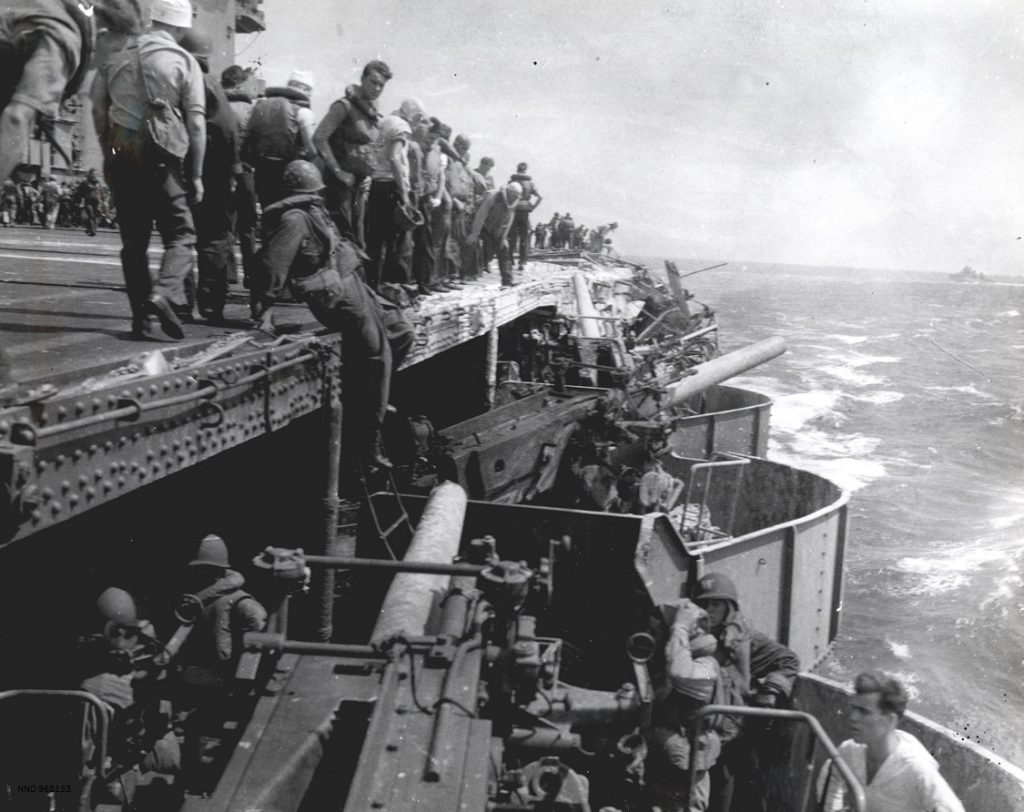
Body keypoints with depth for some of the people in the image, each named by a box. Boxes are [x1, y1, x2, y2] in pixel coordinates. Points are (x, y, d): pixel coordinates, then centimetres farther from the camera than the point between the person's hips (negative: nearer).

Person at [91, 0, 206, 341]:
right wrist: (196, 175, -1)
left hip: (120, 160, 4)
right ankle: (163, 292, -22)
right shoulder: (184, 62, 0)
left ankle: (140, 318, 9)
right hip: (161, 159, -4)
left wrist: (111, 154, 17)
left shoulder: (116, 60, 12)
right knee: (181, 235, 3)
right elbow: (196, 123, -4)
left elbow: (99, 114, 11)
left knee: (133, 240, 11)